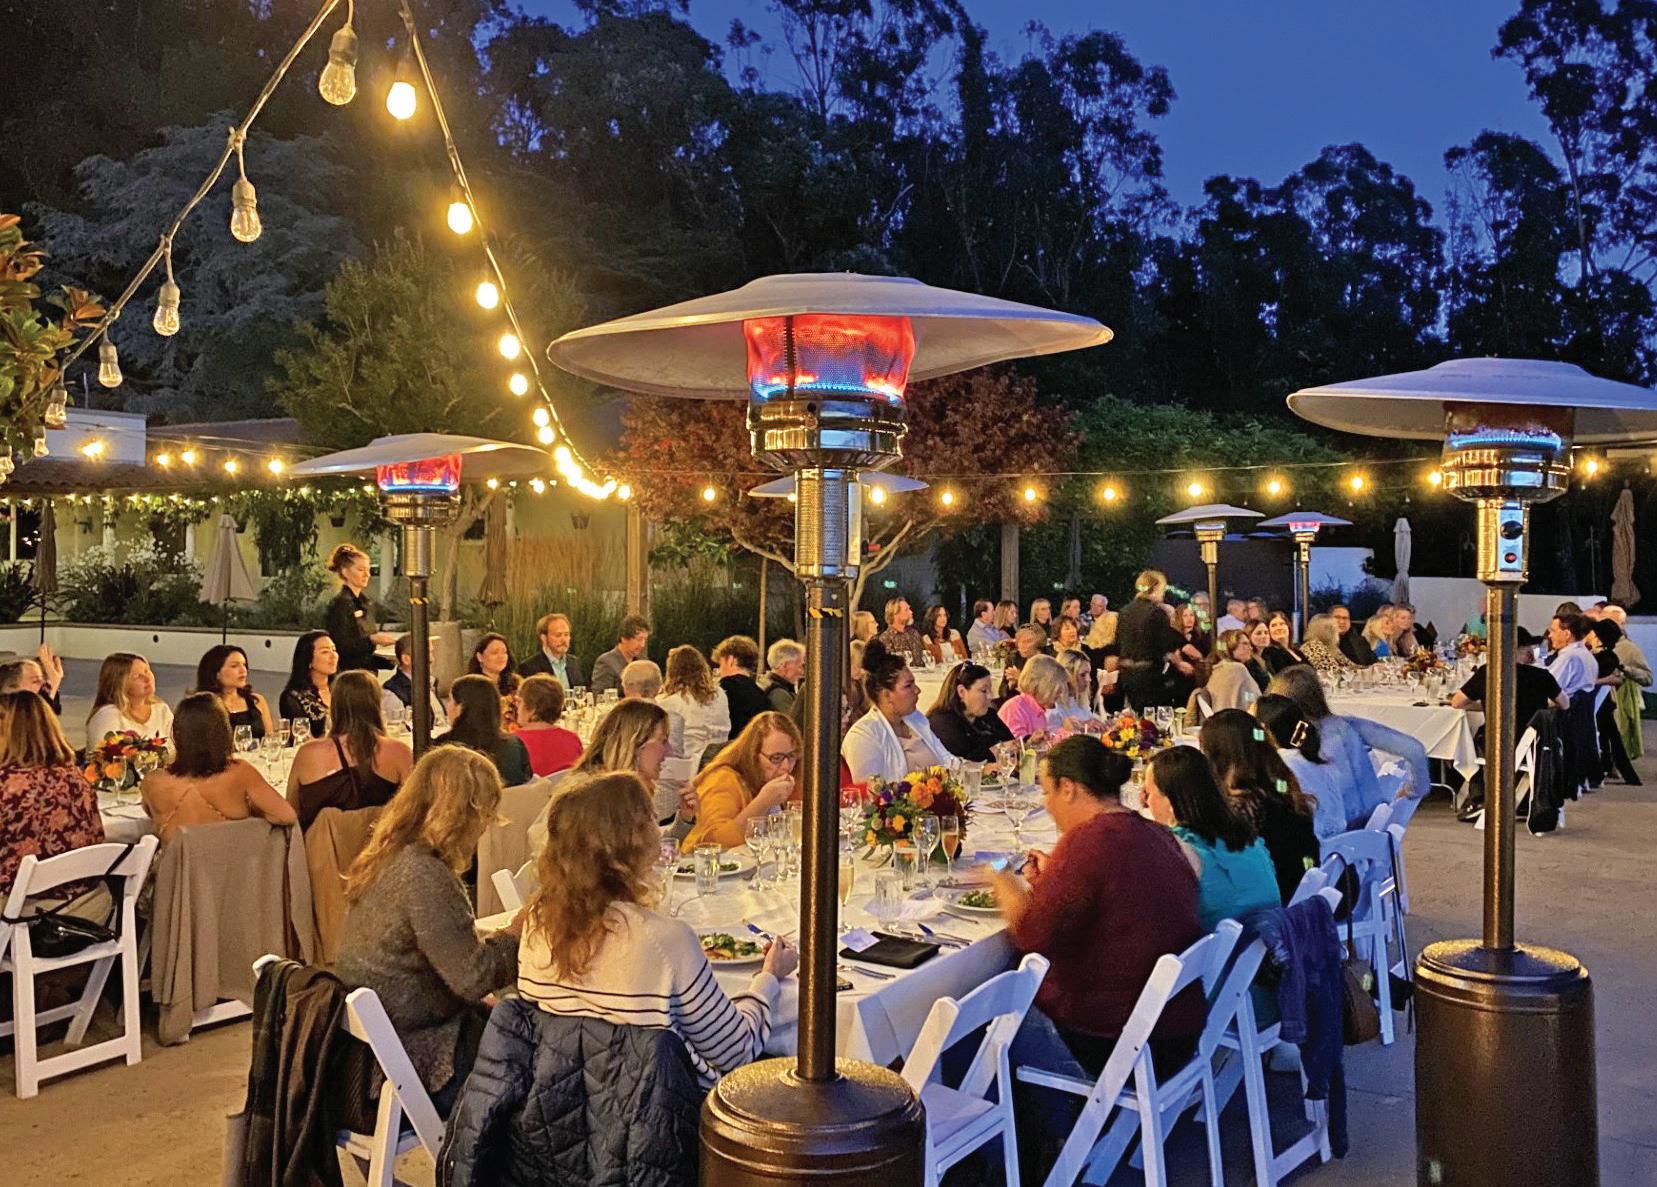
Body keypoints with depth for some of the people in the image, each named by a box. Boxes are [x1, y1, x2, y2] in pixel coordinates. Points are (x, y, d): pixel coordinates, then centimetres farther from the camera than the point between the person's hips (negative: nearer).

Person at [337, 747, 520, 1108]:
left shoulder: (388, 858, 4)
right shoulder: (424, 875, -25)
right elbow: (473, 978, -22)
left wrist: (505, 934, 5)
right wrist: (515, 932, -8)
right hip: (415, 1057, -9)